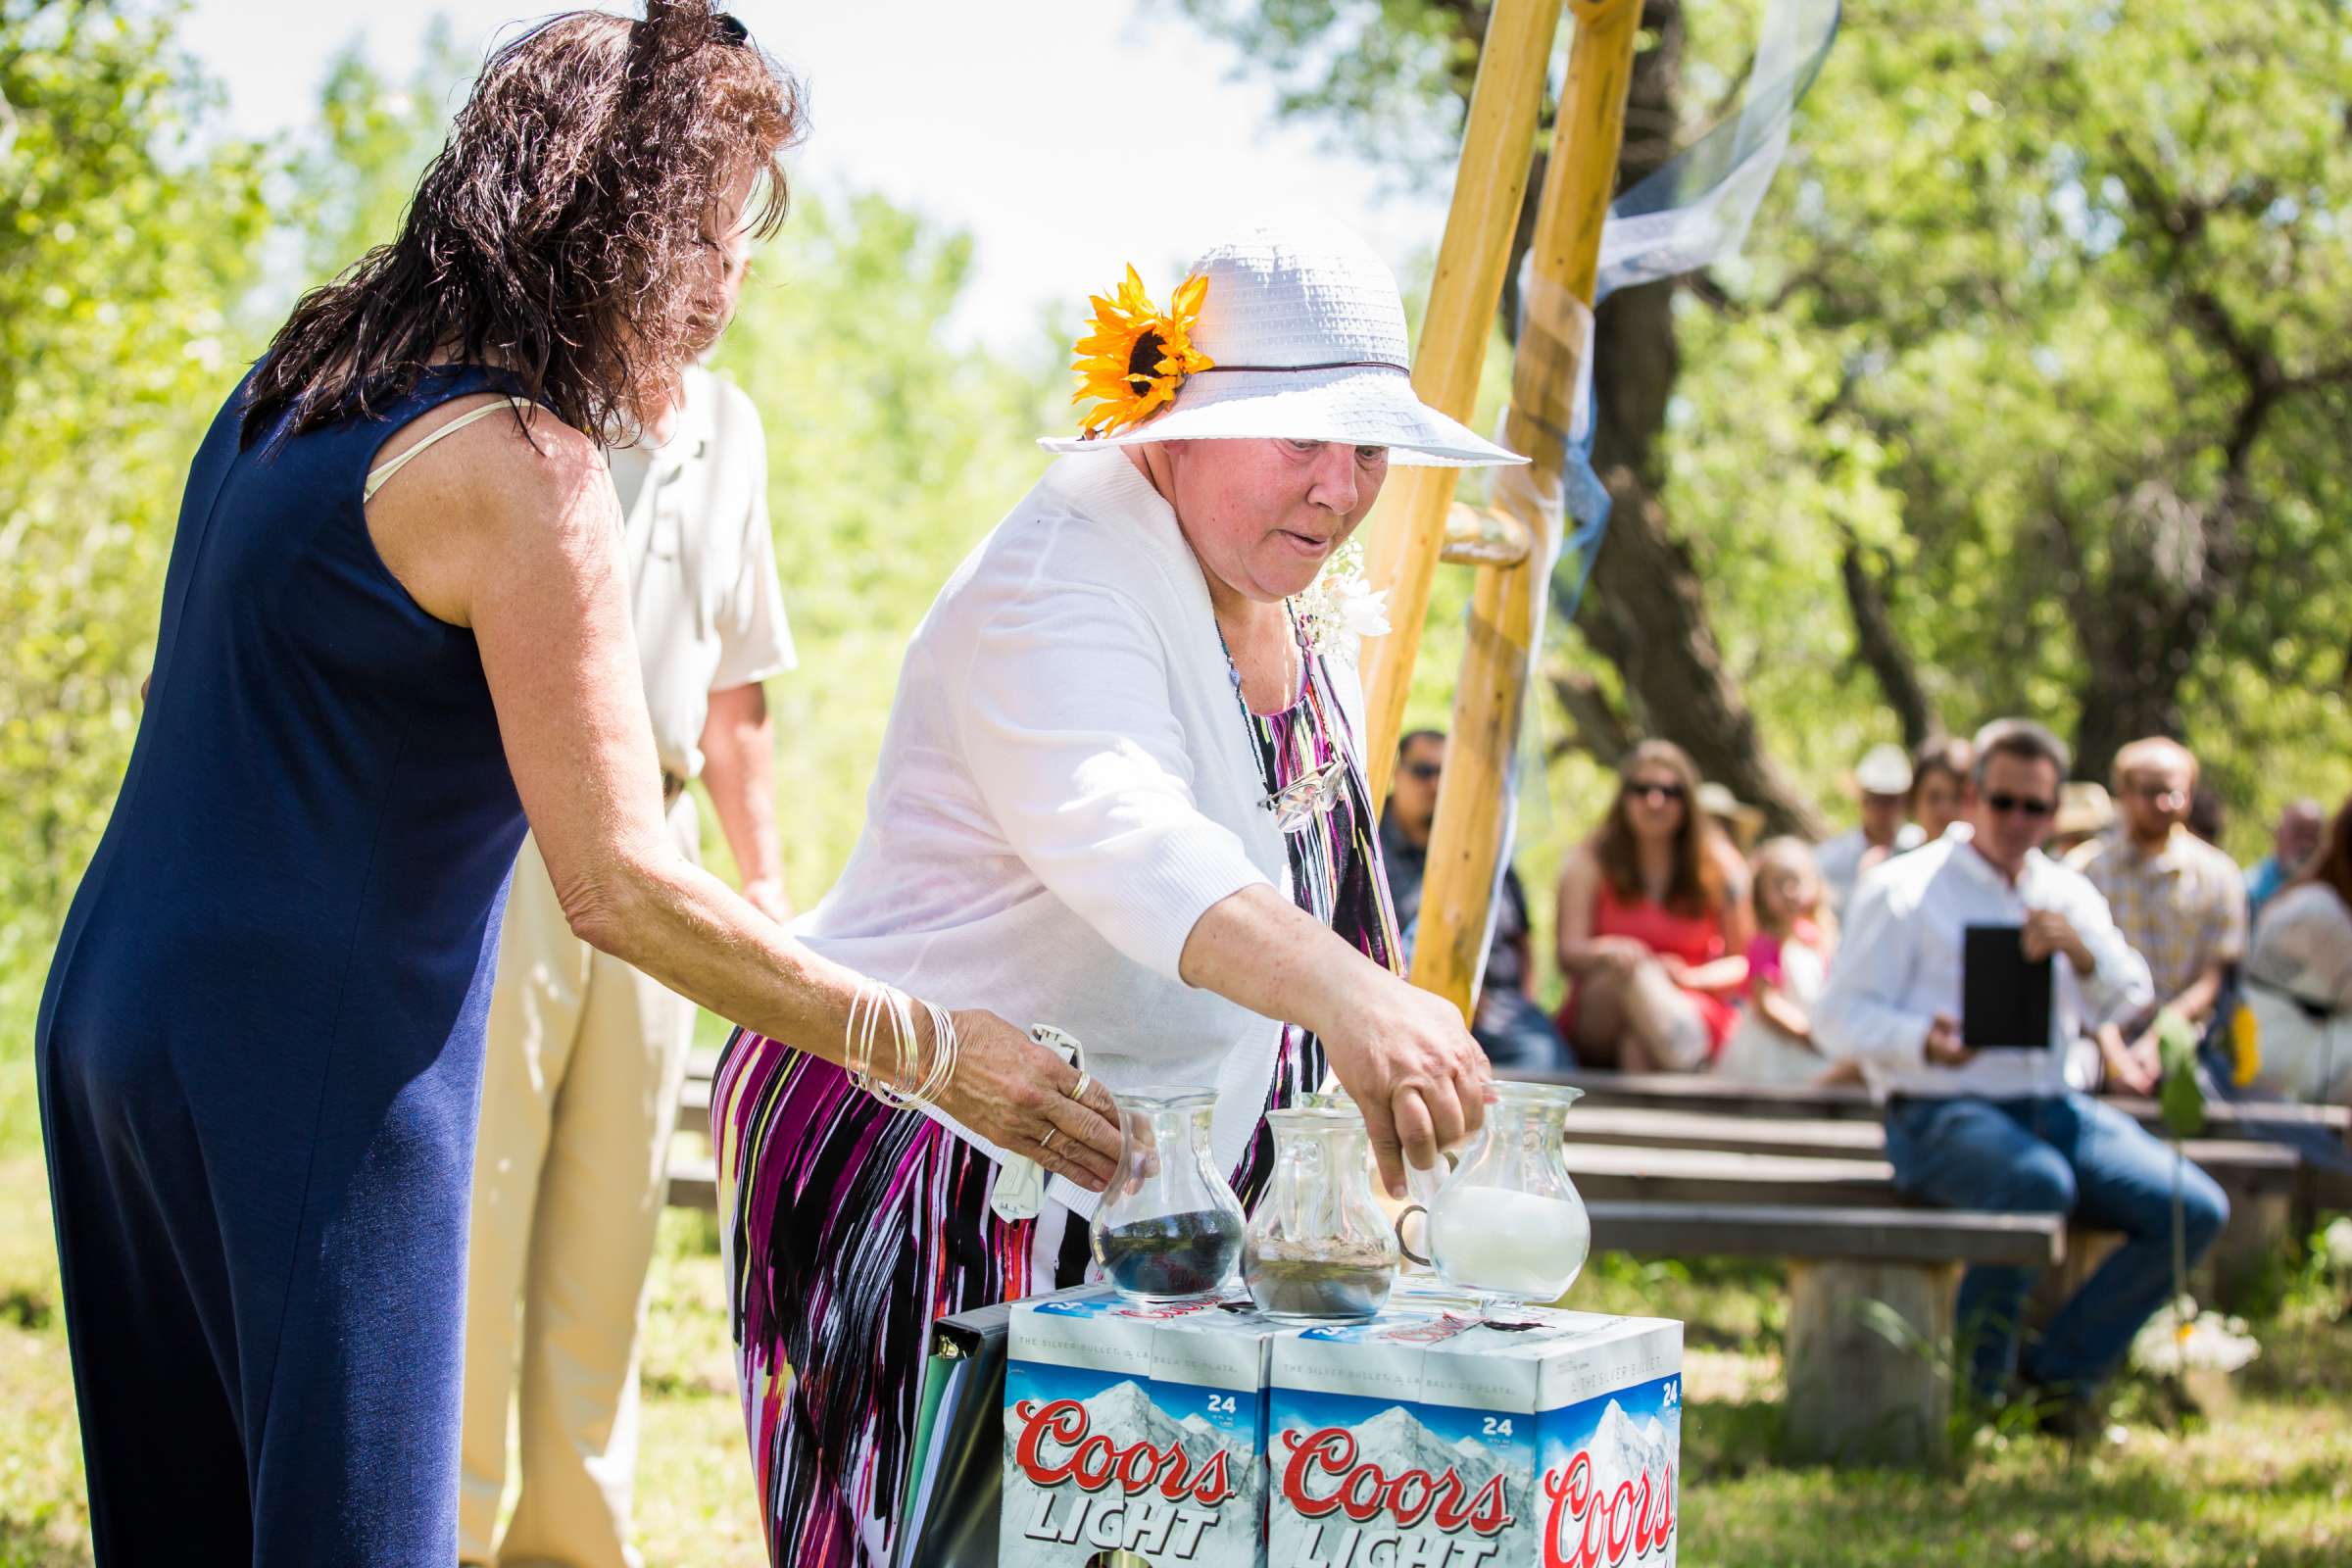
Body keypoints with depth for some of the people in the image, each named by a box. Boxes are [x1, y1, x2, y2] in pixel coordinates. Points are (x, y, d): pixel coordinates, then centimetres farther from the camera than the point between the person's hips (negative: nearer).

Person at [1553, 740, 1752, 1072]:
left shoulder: (1716, 866, 5)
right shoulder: (1588, 863, 4)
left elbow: (1745, 963, 5)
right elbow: (1569, 954, -8)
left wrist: (1692, 977, -15)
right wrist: (1605, 952, -31)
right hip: (1597, 1029, -1)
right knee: (1628, 969, -35)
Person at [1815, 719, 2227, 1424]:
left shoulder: (2069, 895, 21)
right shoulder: (1905, 890, 3)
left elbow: (2127, 1001, 9)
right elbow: (1839, 1016, -4)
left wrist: (2082, 951, -13)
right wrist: (1921, 1041, -25)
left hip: (2058, 1108, 6)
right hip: (1943, 1114, -6)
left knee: (2195, 1209, -15)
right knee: (2040, 1182, -38)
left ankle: (2059, 1365, -4)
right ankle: (1973, 1382, -20)